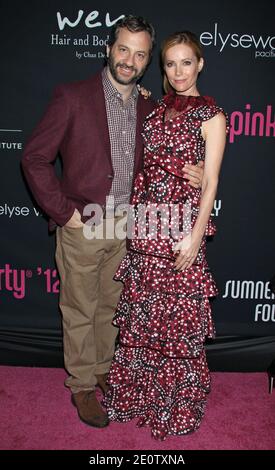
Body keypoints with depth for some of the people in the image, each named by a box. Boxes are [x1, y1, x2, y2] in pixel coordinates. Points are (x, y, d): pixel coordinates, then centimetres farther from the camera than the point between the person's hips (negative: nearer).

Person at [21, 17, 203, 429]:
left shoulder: (148, 108, 6)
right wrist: (64, 212, -13)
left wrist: (187, 174, -6)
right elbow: (34, 158, -9)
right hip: (82, 226, -4)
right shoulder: (73, 97, -10)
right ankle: (82, 386, 29)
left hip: (125, 226, 5)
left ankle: (103, 369, 40)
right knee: (80, 311, 9)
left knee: (111, 306, 19)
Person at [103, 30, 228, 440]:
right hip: (146, 225, 6)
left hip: (182, 226, -5)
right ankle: (141, 390, 35)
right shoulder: (156, 110, 13)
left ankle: (178, 401, 28)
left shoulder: (210, 115, -3)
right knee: (142, 311, 13)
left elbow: (210, 181, -8)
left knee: (178, 314, 5)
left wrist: (196, 235, -15)